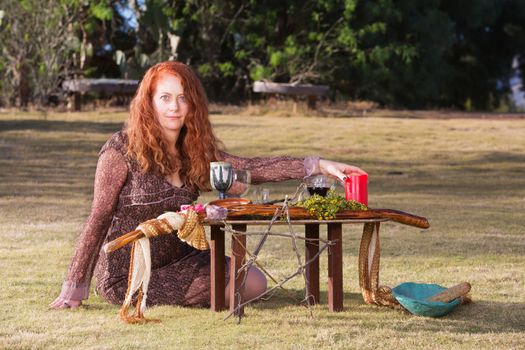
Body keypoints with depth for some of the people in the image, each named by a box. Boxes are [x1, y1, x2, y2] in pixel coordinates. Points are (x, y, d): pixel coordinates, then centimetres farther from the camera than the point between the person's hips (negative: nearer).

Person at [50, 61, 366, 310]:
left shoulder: (195, 152, 3)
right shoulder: (122, 150, -14)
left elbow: (252, 168, -6)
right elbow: (99, 219, -16)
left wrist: (319, 166, -16)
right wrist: (74, 287, -19)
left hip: (173, 262, 7)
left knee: (255, 283, -1)